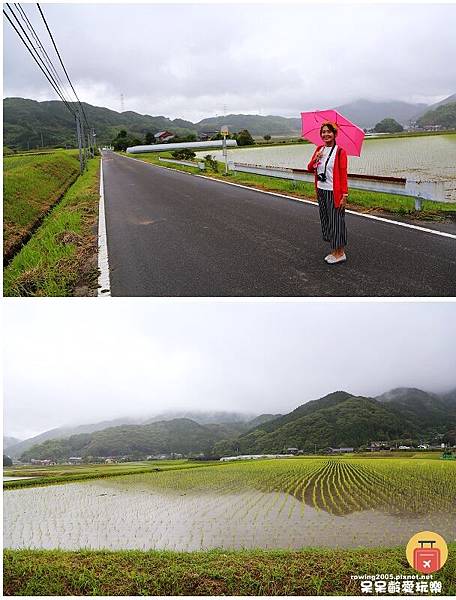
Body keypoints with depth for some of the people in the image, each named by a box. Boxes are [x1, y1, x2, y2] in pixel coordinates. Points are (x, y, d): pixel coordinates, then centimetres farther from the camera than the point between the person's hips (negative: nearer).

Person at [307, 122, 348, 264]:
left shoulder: (340, 152, -9)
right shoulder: (319, 150, 9)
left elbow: (343, 174, -12)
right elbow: (310, 169, 9)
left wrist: (344, 195, -17)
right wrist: (315, 159, -11)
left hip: (334, 192, -7)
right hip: (321, 191, 7)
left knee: (336, 221, -2)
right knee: (326, 220, 11)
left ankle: (340, 253, 9)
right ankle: (334, 251, 22)